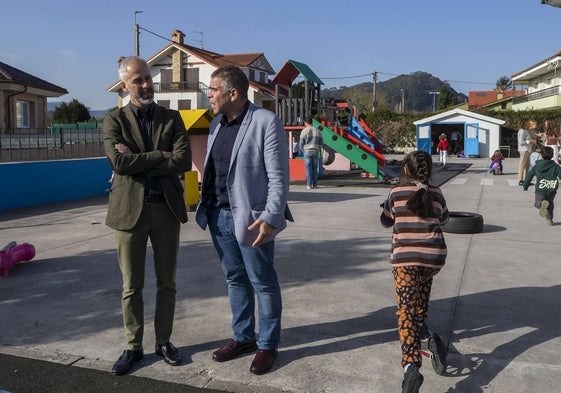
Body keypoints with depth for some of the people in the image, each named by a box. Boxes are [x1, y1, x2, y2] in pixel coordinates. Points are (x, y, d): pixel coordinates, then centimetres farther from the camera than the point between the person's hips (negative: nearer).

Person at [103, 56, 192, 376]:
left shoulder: (172, 118, 5)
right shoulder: (114, 120, 1)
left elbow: (184, 161, -9)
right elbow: (119, 163, -15)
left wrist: (138, 162, -12)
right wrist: (161, 156, -11)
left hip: (167, 207, 2)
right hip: (130, 208, -1)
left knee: (167, 282, 10)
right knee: (132, 286, 7)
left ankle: (164, 341, 26)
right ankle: (134, 346, 23)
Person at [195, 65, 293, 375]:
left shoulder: (266, 121, -11)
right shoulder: (217, 124, 12)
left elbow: (278, 177, -15)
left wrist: (270, 218, -23)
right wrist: (207, 208, 13)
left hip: (250, 217, -7)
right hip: (219, 216, 7)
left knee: (263, 283, 6)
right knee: (235, 280, 17)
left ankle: (268, 345, 21)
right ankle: (243, 337, 32)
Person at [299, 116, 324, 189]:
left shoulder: (304, 131, -4)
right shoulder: (317, 131, 6)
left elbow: (301, 143, -2)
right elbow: (321, 143, 7)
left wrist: (302, 149, 15)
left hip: (307, 151, -3)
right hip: (316, 151, 3)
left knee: (308, 168, -1)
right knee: (315, 168, 7)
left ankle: (309, 185, -2)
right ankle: (314, 184, 9)